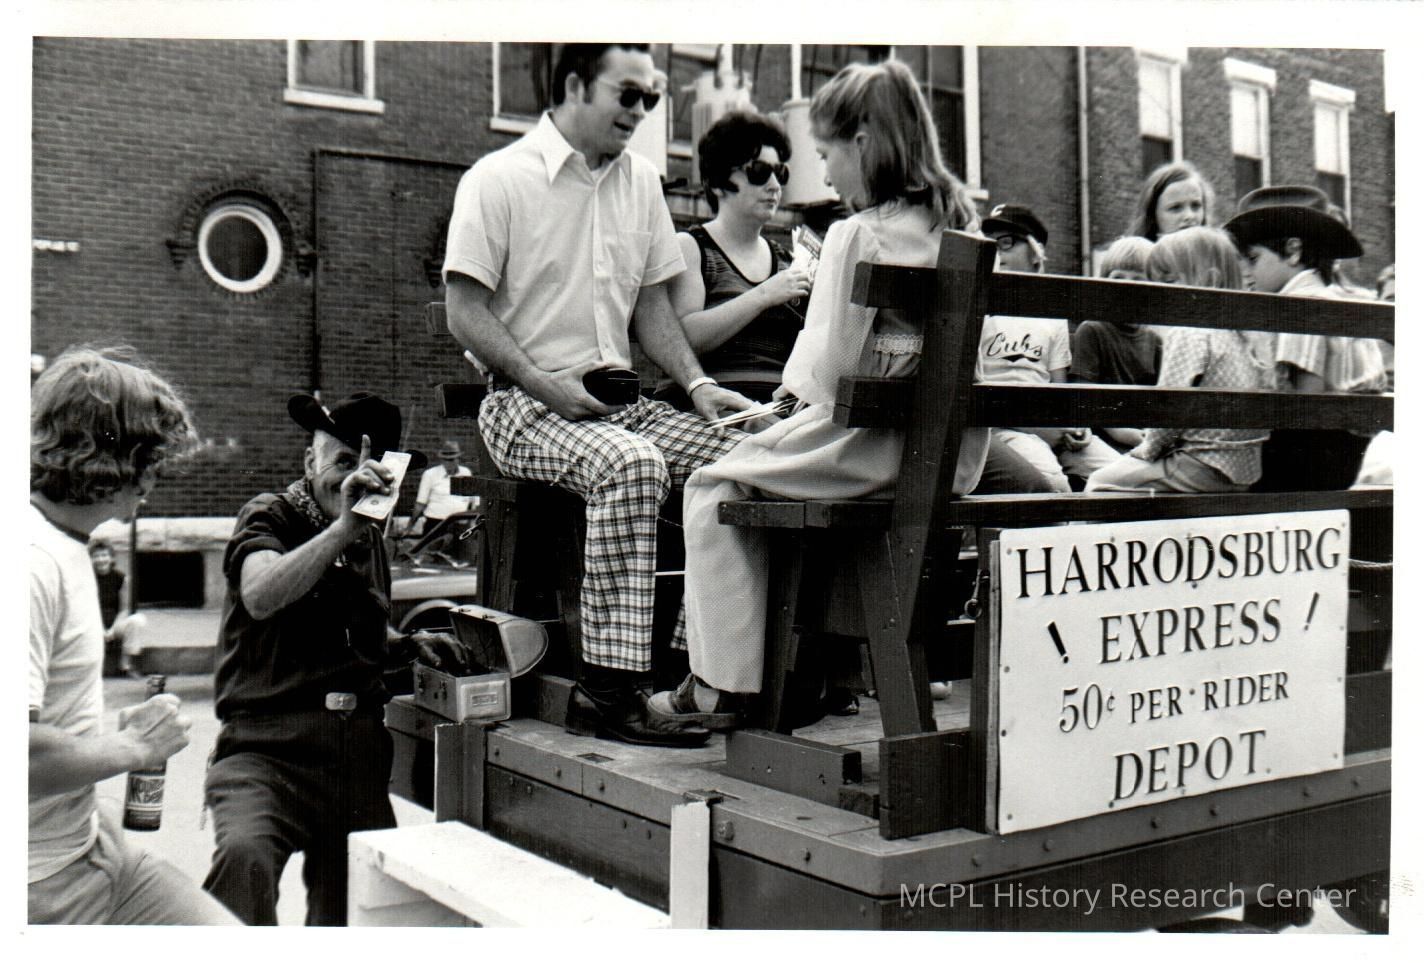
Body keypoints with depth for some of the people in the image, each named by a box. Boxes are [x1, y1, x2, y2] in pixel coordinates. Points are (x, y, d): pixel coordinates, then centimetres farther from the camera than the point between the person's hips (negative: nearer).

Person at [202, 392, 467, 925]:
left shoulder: (371, 539, 17)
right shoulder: (269, 516, -1)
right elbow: (261, 597, -25)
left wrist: (409, 643, 14)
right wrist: (342, 525, -29)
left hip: (362, 756, 6)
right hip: (268, 749, -6)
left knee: (353, 916, 7)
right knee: (244, 854, -34)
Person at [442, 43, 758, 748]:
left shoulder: (640, 182, 15)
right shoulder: (499, 179, -4)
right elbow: (465, 314, -9)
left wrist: (697, 384, 1)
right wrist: (551, 388, -19)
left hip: (618, 398, 7)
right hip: (525, 405, -6)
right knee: (632, 463, -36)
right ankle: (607, 692, -32)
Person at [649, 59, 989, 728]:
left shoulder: (856, 235, -13)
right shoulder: (960, 227, 9)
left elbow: (830, 369, -18)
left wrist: (793, 387, 5)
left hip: (874, 445, -8)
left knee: (712, 489, 9)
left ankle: (723, 684, 11)